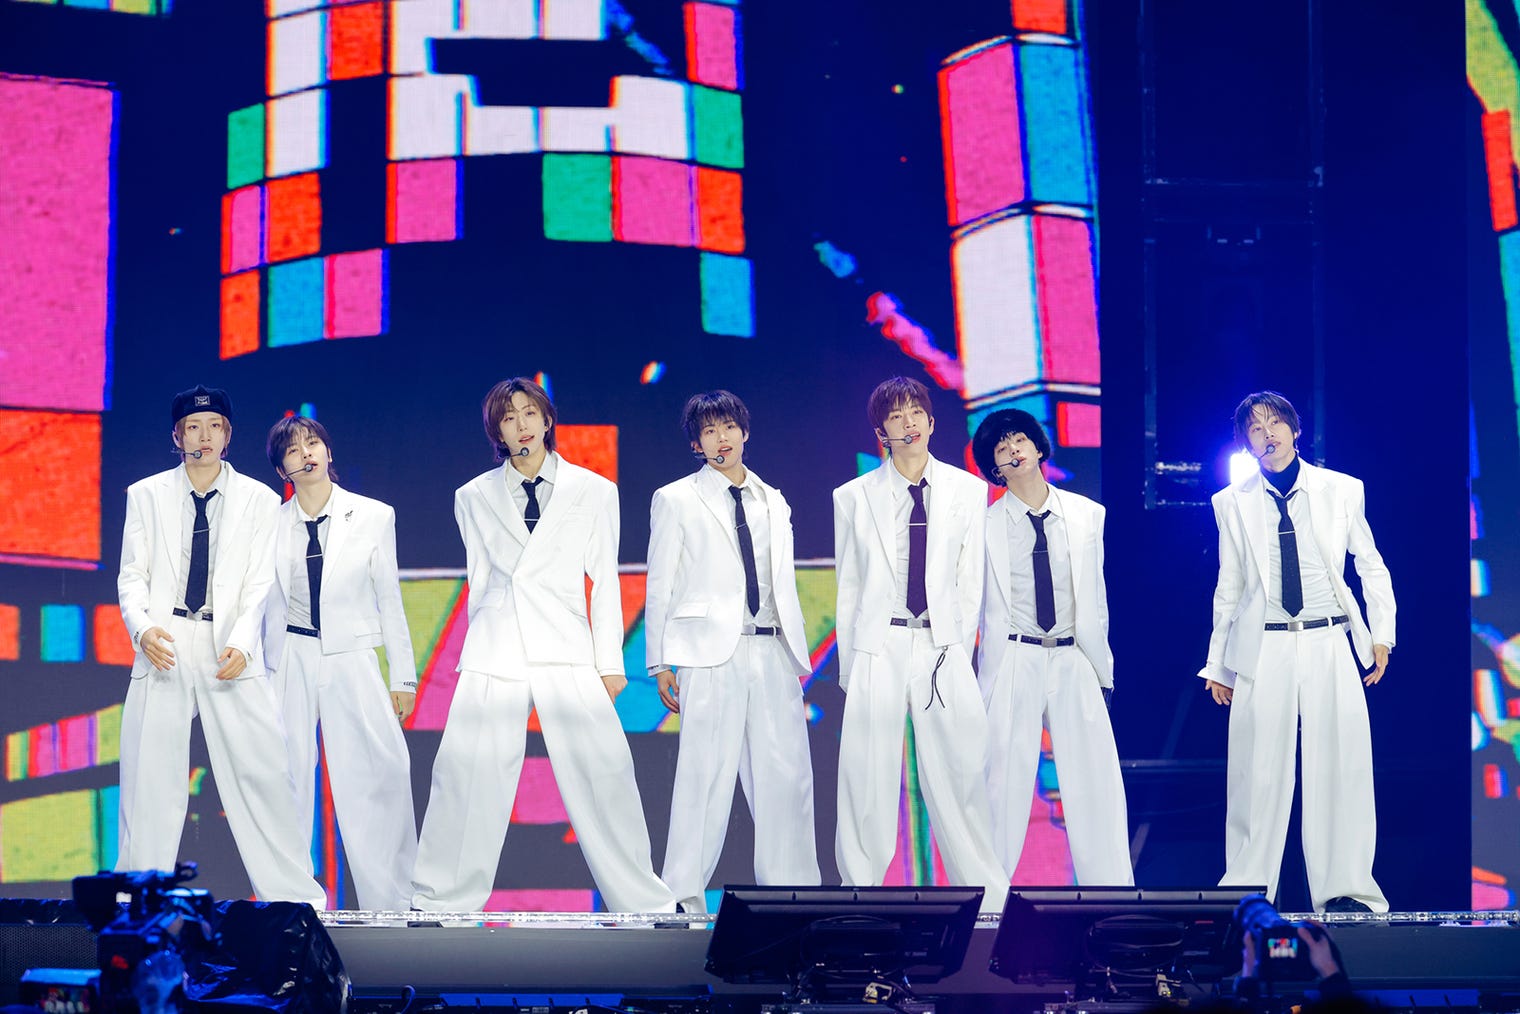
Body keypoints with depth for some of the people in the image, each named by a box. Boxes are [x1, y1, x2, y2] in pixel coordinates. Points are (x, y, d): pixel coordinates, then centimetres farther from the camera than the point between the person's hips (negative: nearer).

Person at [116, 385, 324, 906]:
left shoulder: (259, 500, 7)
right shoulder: (145, 495, 10)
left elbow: (261, 584, 1)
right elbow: (133, 576, 7)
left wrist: (241, 643, -15)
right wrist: (142, 627, -14)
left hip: (230, 652, -1)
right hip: (163, 648, 1)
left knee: (263, 774, -6)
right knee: (149, 783, 2)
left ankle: (295, 897, 1)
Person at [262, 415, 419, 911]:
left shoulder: (374, 516, 3)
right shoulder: (273, 524, 6)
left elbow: (389, 600, 6)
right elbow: (273, 608, 13)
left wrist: (403, 678, 4)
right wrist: (267, 677, 14)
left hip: (353, 660, -1)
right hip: (293, 661, 1)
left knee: (376, 776, -8)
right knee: (289, 779, 0)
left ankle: (391, 903, 1)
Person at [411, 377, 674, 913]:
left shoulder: (592, 490, 8)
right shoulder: (475, 497, 11)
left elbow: (604, 580, 8)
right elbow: (479, 581, 16)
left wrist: (610, 660, 4)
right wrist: (485, 645, 13)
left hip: (568, 655, -1)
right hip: (494, 659, 1)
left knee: (603, 779, -4)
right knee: (466, 779, -3)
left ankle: (644, 903, 6)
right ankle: (441, 903, 9)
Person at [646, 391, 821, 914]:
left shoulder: (774, 503, 19)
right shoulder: (676, 500, 7)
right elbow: (660, 586, 4)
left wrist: (798, 658, 13)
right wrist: (660, 663, -2)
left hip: (772, 654, 4)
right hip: (711, 653, -4)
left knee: (787, 774, 1)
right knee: (706, 772, -7)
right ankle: (684, 897, 0)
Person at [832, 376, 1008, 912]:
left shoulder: (968, 490, 9)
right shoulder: (853, 497, 8)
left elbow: (971, 582, 9)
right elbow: (849, 587, 10)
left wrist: (958, 653, 3)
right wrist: (848, 666, 6)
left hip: (943, 648, 0)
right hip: (878, 648, 0)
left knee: (960, 776, -2)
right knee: (867, 780, 0)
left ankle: (989, 902, 8)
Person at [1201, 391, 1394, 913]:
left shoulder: (1343, 490, 6)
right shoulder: (1232, 502, 8)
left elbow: (1371, 566, 13)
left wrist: (1381, 634, 4)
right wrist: (1218, 663, 12)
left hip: (1329, 644, 0)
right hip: (1261, 650, 0)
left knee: (1340, 766, -1)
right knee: (1258, 771, -1)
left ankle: (1345, 890, 7)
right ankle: (1248, 890, 9)